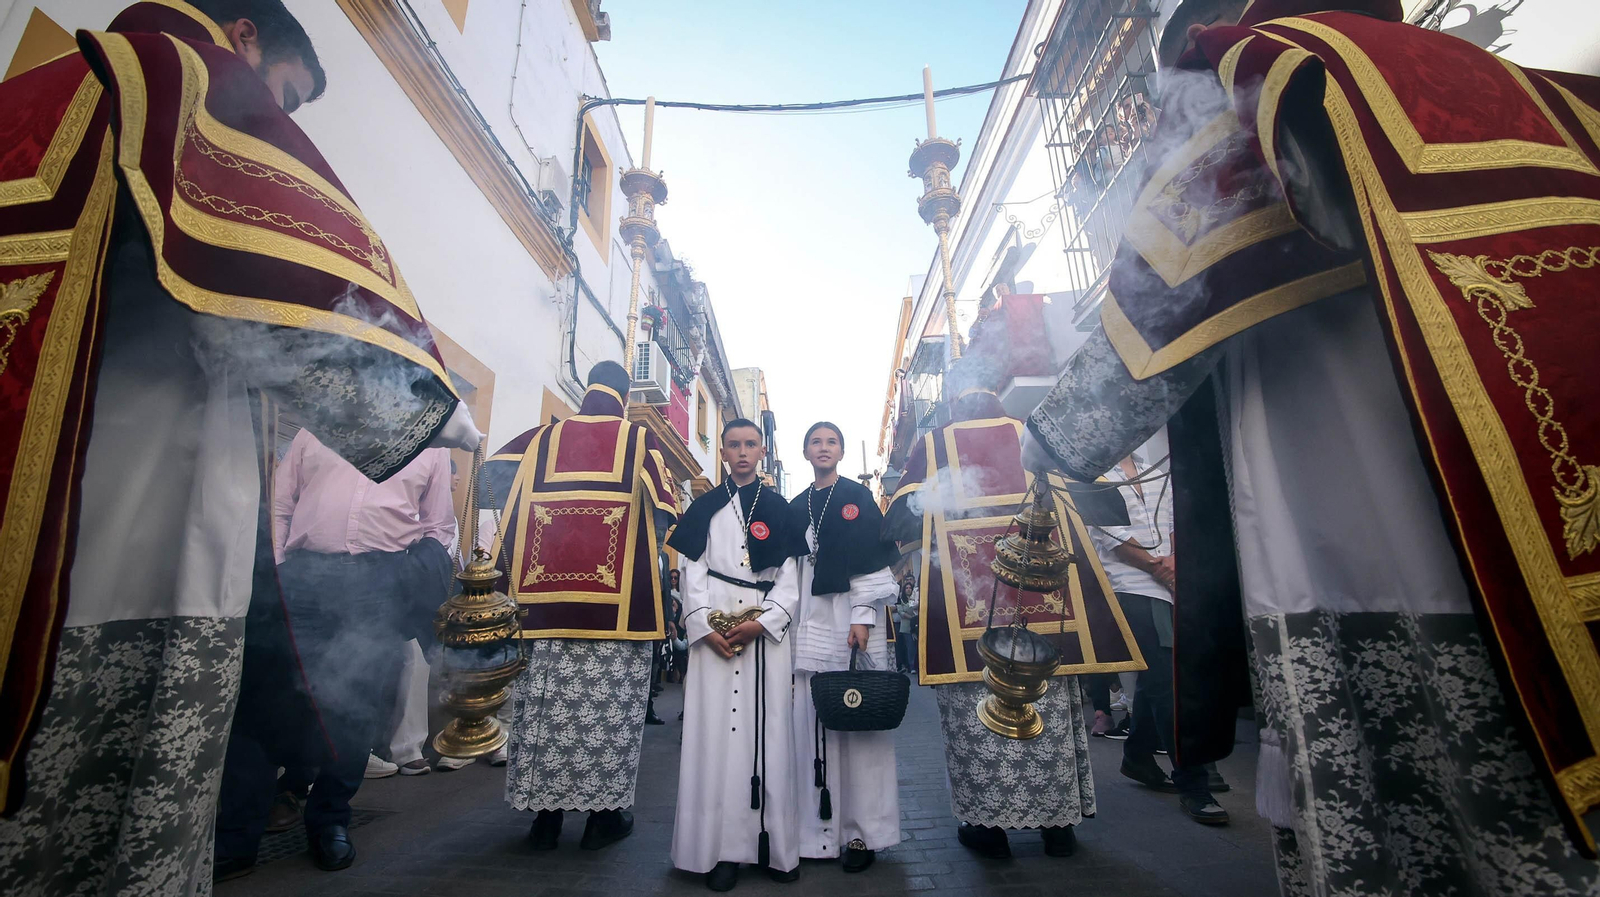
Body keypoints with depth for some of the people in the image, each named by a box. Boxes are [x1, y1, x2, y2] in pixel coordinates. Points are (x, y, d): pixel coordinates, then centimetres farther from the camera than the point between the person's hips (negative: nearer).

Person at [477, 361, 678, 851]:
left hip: (545, 600, 3)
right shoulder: (640, 439, 1)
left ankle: (546, 814, 22)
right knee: (610, 706, 6)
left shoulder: (543, 437, 10)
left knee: (546, 704, 11)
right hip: (617, 603, -3)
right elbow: (666, 512, -8)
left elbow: (492, 474, 4)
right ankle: (603, 813, 16)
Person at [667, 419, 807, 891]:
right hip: (715, 631, 0)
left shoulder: (779, 508, 10)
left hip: (768, 631, 0)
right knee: (716, 731, -1)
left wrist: (762, 623, -10)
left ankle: (776, 844, 11)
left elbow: (790, 577, 4)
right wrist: (705, 628, -8)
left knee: (769, 731, 0)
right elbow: (691, 573, 4)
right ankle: (724, 848, 8)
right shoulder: (704, 508, 10)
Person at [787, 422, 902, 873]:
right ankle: (818, 827, 17)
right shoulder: (797, 506, 15)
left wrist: (863, 616, -14)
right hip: (808, 620, 4)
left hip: (848, 617, -4)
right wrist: (789, 620, 12)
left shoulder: (857, 496, 2)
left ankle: (861, 829, 12)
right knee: (812, 720, 5)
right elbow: (789, 566, 16)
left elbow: (871, 557, -6)